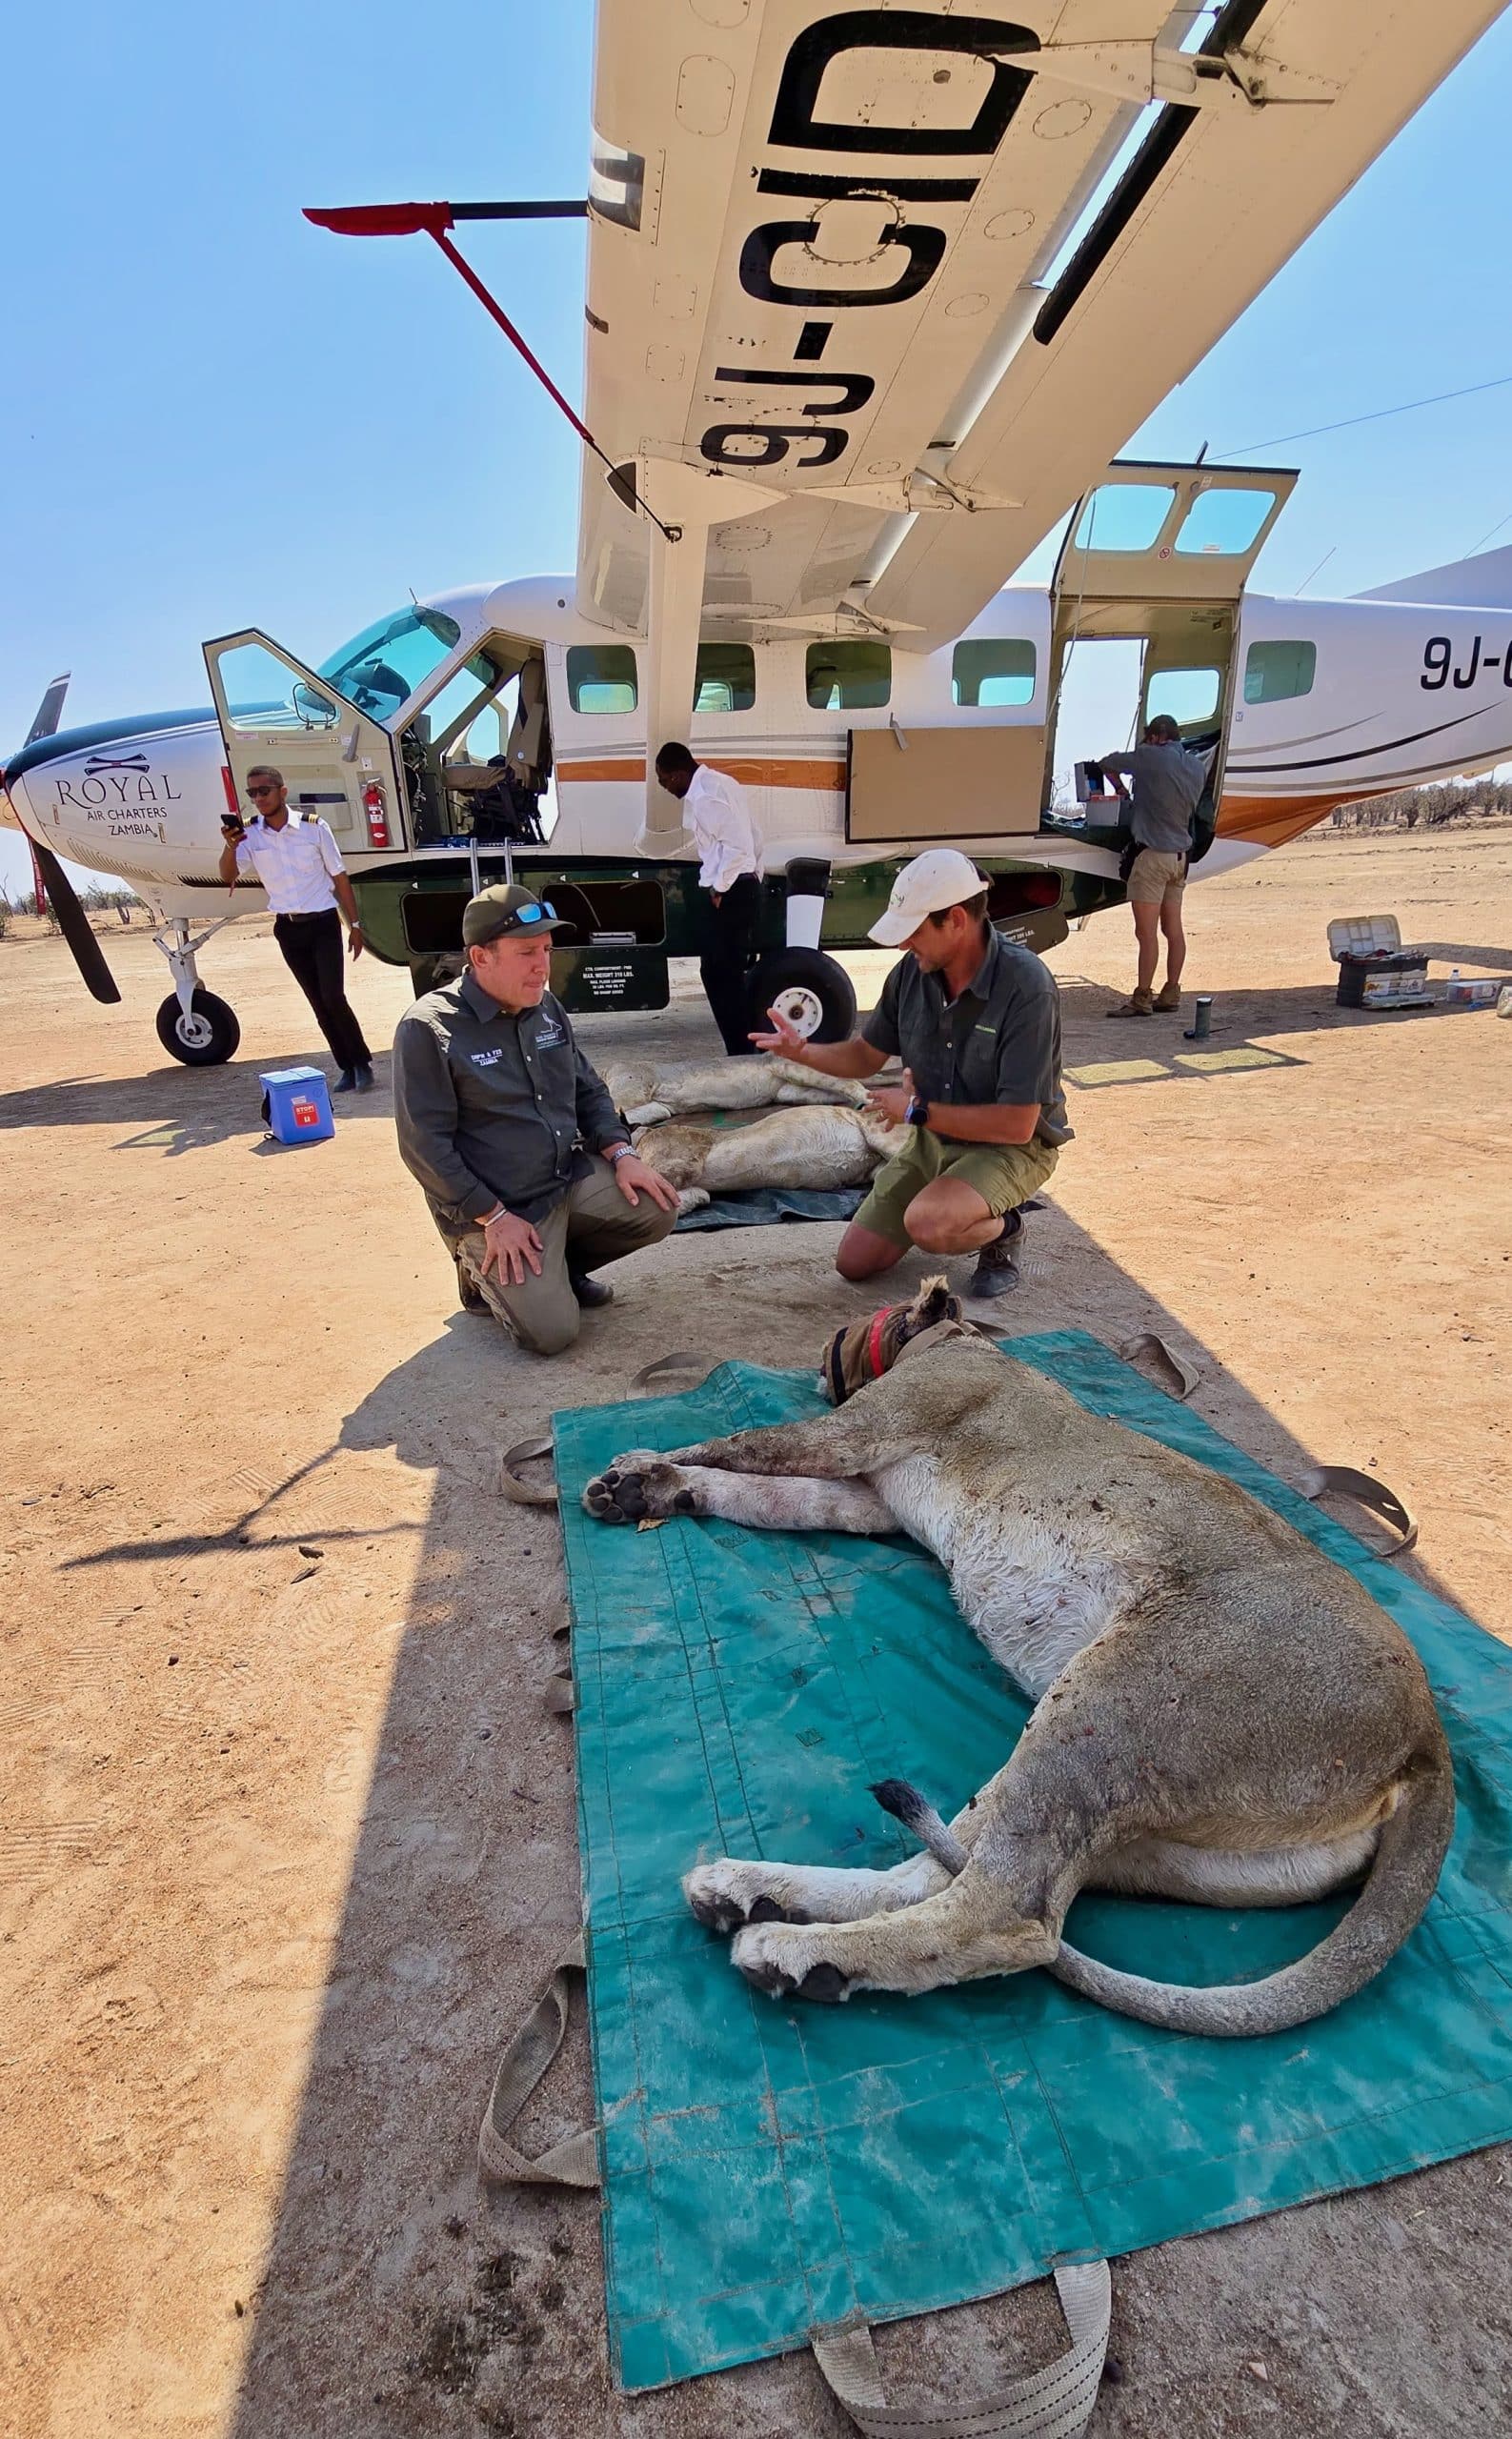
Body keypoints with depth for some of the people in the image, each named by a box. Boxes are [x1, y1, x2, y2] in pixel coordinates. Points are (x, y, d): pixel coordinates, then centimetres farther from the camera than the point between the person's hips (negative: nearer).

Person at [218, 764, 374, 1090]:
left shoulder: (314, 827, -6)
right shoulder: (249, 835, -1)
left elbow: (339, 876, 0)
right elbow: (228, 876, -11)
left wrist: (355, 924, -1)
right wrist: (230, 846, -31)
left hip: (323, 923, -3)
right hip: (288, 929, 3)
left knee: (333, 996, -14)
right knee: (319, 1004, 6)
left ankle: (362, 1062, 0)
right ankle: (346, 1067, 14)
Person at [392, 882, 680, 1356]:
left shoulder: (546, 1007, 4)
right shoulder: (429, 1029, -18)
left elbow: (588, 1090, 14)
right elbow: (426, 1146, -18)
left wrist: (621, 1154, -3)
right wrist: (494, 1218, -19)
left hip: (572, 1177, 7)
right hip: (492, 1207, -7)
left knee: (656, 1209, -9)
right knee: (552, 1331, -17)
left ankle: (559, 1263, 13)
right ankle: (485, 1274, 14)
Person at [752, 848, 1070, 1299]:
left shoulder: (1026, 987, -28)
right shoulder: (913, 971, -9)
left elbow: (1016, 1125, -29)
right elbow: (867, 1054, 7)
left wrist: (917, 1110, -21)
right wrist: (801, 1051, -13)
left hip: (1010, 1147, -6)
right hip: (933, 1139, 7)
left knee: (927, 1224, -36)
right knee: (854, 1263, 6)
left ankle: (1003, 1229, -2)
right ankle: (964, 1211, 26)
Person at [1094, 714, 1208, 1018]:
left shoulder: (1150, 757, -9)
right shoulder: (1198, 766, 11)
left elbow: (1105, 763, 2)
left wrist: (1120, 788, 20)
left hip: (1153, 855, -8)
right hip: (1180, 855, 8)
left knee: (1146, 932, -6)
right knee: (1173, 928, 12)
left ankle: (1142, 998, -5)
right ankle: (1171, 994, 18)